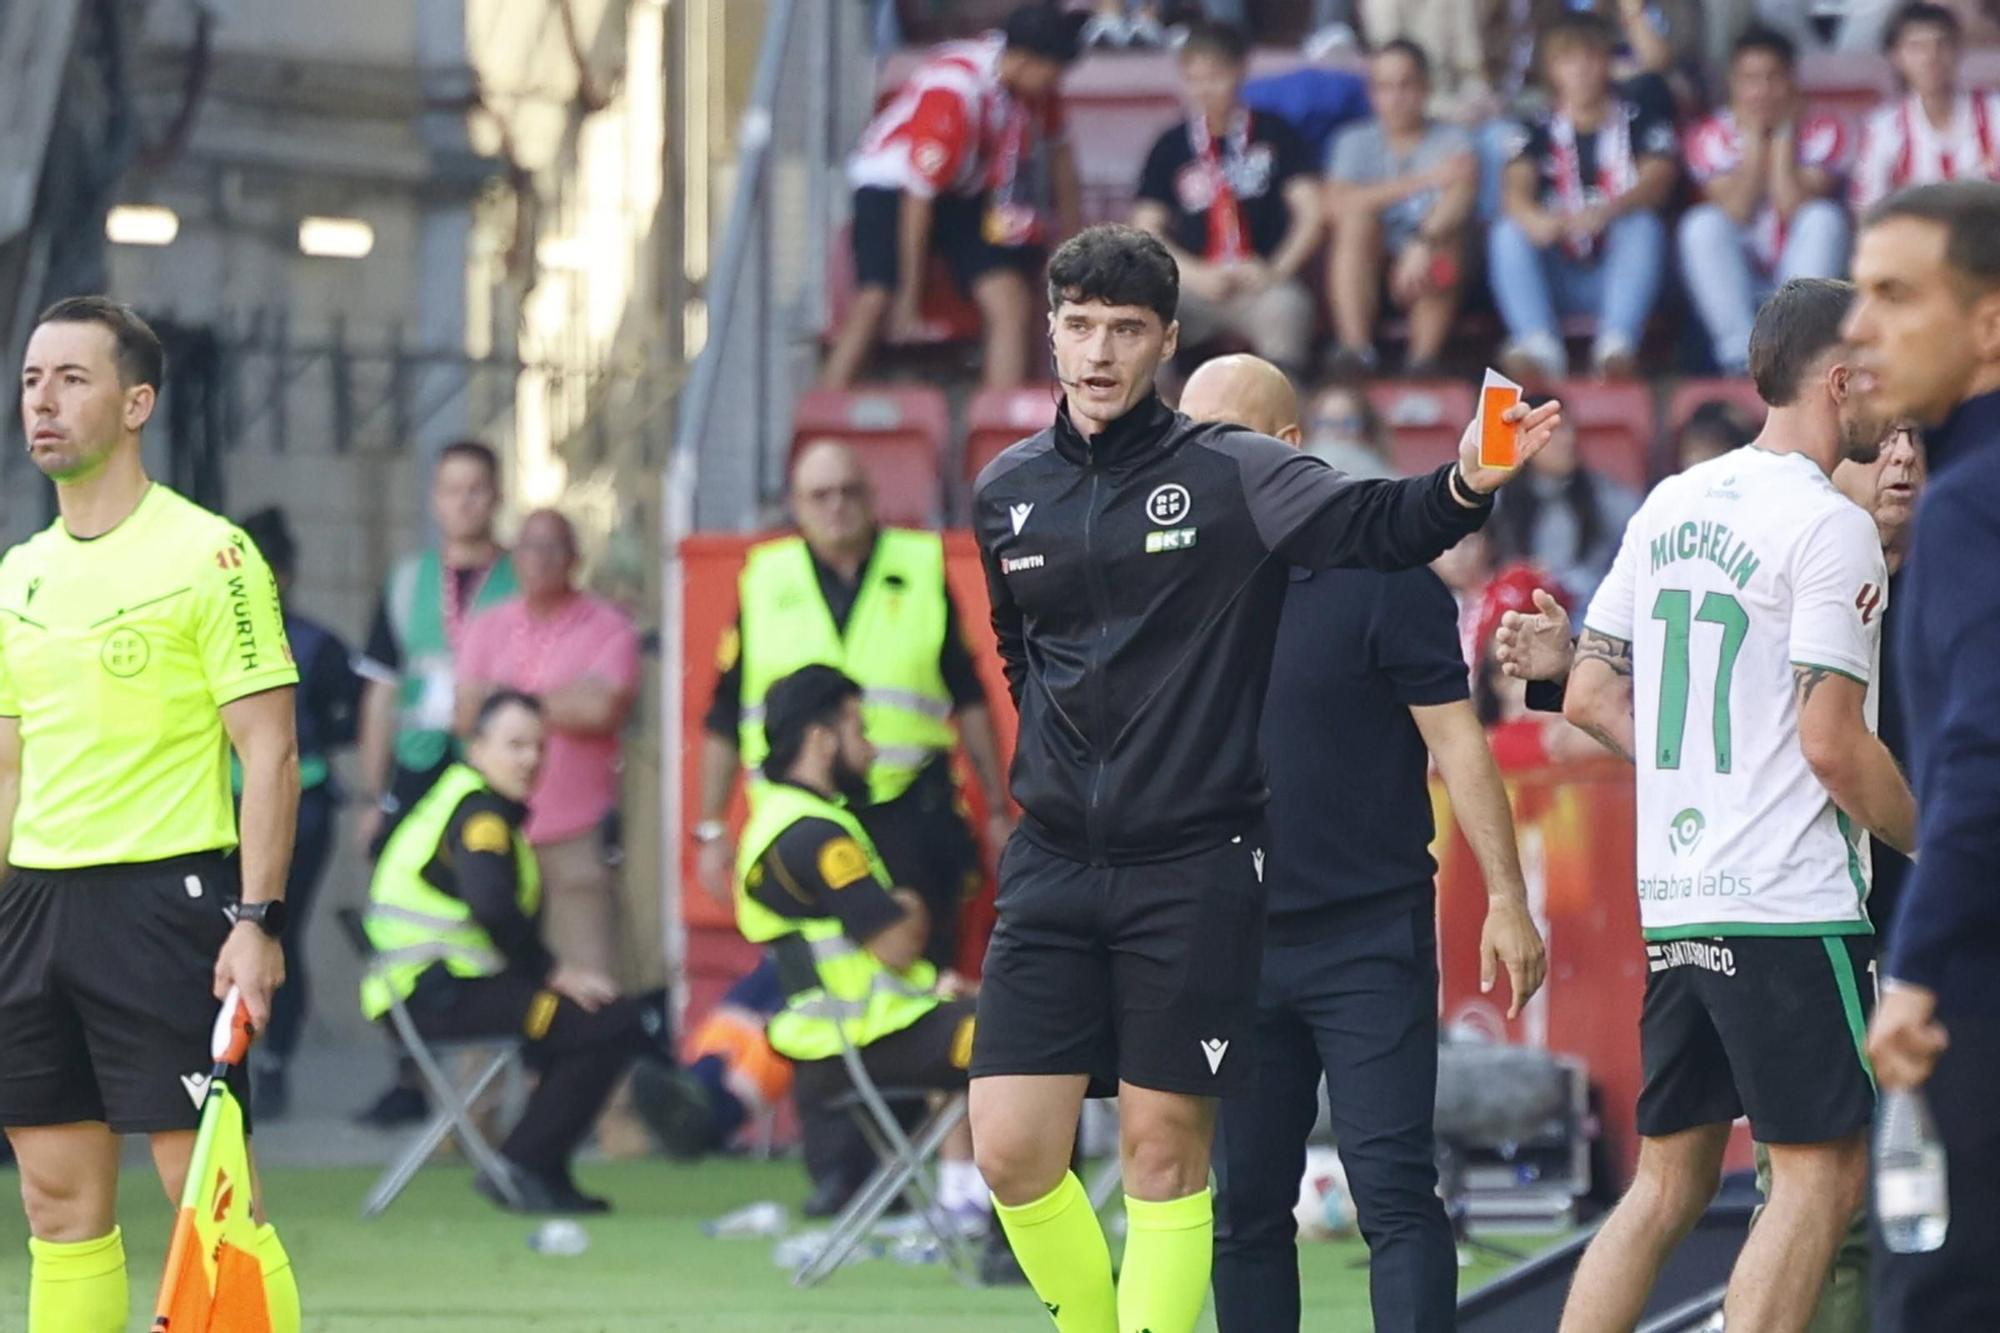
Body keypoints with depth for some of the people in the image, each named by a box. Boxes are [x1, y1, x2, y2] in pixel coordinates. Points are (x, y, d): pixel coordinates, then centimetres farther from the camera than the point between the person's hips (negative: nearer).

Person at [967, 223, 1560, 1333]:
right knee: (1010, 1151, -2)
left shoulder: (1227, 476, -4)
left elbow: (1370, 524, -20)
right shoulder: (1008, 492, 10)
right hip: (1052, 865, 4)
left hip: (1191, 868, -4)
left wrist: (1464, 484, -38)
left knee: (1165, 1150, 0)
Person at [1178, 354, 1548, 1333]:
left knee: (1394, 1189, -10)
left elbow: (1455, 740, -5)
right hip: (1233, 947, 5)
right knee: (1245, 1208, 7)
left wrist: (1506, 899, -11)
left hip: (1370, 938, -5)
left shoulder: (1379, 577, -5)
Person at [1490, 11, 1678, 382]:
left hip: (1624, 270, -1)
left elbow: (1657, 181, -11)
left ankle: (1617, 342, -48)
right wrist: (1533, 218, -36)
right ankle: (1540, 346, -44)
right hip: (1562, 279, 1)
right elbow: (1516, 186, -9)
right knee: (1507, 232, -23)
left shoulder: (1641, 121, 6)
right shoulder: (1540, 133, 9)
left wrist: (1607, 213, -34)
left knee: (1644, 224, -30)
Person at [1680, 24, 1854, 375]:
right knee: (1702, 224, -27)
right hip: (1738, 276, 0)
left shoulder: (1822, 131, -4)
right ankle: (1740, 352, -32)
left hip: (1804, 270, 0)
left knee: (1824, 216, -28)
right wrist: (1753, 141, -17)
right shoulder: (1712, 137, -2)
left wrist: (1782, 139, -16)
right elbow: (1735, 213, -17)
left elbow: (1793, 208, -18)